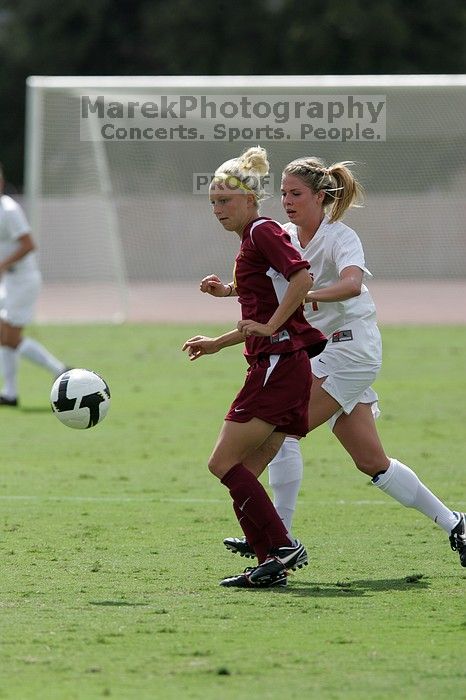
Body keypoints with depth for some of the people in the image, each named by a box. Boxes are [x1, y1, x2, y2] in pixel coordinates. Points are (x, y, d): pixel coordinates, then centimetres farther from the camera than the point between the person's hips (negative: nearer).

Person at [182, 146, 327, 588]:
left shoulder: (263, 232, -7)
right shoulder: (252, 241, 22)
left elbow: (302, 277, -23)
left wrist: (270, 327, -19)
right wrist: (217, 343, 29)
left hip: (280, 365, -10)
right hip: (278, 367, 10)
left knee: (224, 463, -10)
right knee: (241, 475, 7)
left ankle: (282, 548, -13)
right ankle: (270, 565, 4)